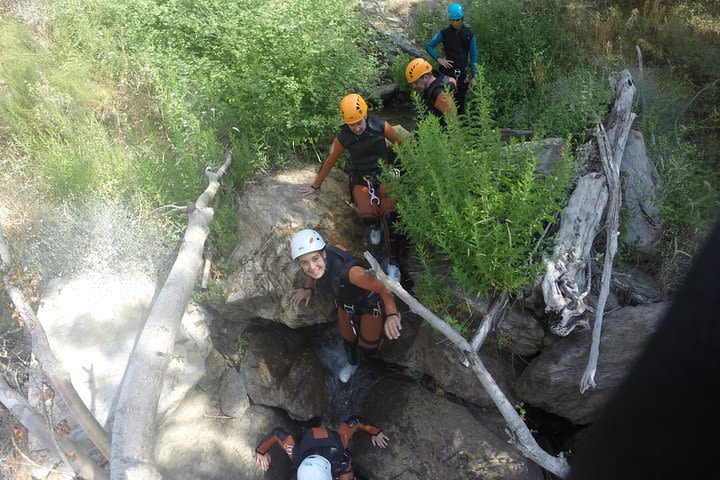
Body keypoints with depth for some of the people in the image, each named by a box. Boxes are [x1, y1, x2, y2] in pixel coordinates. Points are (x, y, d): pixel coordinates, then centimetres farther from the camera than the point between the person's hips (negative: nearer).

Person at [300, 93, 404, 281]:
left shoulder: (381, 126, -13)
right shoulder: (343, 137, -10)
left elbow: (401, 145, 5)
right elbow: (329, 162, 5)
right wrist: (315, 186, 15)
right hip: (361, 179, 1)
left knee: (390, 215, -27)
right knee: (368, 216, -29)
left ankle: (393, 261, -19)